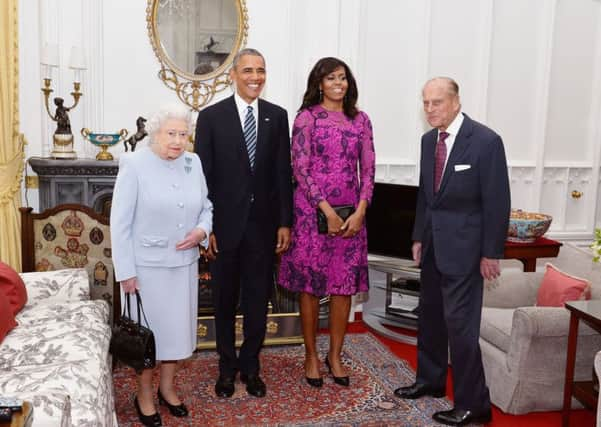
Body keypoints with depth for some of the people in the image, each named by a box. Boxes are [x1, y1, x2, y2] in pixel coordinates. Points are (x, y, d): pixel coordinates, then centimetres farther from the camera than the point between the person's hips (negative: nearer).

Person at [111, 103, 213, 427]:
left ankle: (167, 388, 36)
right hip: (146, 264, -4)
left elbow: (206, 207, 10)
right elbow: (120, 223, -12)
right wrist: (126, 271, -13)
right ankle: (144, 395, 28)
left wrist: (202, 230, -13)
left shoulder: (193, 163, 1)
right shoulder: (134, 164, -12)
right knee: (147, 329, 8)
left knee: (178, 326, 15)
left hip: (184, 263, 5)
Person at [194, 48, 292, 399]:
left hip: (264, 223, 2)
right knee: (225, 300, 12)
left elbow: (283, 172, 4)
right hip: (225, 223, -1)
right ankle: (227, 367, 29)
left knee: (258, 299, 10)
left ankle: (251, 366, 27)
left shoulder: (277, 116, 4)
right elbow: (203, 175, -4)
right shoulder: (212, 116, -3)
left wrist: (285, 222, 0)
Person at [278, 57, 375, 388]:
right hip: (313, 210, -3)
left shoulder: (360, 120, 9)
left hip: (351, 213, 4)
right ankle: (311, 355, 20)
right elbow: (300, 168, -9)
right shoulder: (307, 117, -3)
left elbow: (368, 168, 6)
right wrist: (328, 211, -14)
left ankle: (335, 354, 24)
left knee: (345, 284, 8)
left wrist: (360, 211, -7)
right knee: (310, 284, 5)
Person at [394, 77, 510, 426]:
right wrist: (419, 236, 12)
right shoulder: (429, 140, 7)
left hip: (463, 244, -7)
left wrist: (491, 253, -13)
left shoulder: (486, 141, -14)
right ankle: (430, 380, 35)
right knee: (430, 315, 17)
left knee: (460, 322, -7)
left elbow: (497, 201, -13)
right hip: (434, 242, 7)